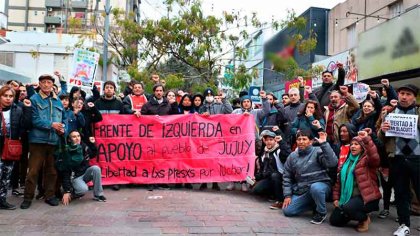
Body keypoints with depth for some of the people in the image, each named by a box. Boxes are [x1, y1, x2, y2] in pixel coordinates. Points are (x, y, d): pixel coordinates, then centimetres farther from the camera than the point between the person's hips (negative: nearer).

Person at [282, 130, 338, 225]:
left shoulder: (318, 151, -10)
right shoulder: (292, 156, 4)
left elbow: (332, 162, -28)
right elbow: (287, 177, 10)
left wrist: (324, 144, -29)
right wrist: (287, 195, 2)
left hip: (320, 185, -5)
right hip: (301, 191, 5)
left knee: (315, 188, -39)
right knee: (287, 211, -5)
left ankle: (321, 213, -10)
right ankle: (313, 204, 18)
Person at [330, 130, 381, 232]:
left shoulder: (366, 159, -6)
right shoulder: (347, 161, 14)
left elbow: (375, 157, -32)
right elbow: (339, 181, 18)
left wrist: (366, 139, -42)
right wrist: (336, 198, 10)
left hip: (366, 197, -7)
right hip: (349, 197, 7)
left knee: (348, 207, -34)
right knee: (334, 220, 2)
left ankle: (364, 219, -2)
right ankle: (357, 214, 24)